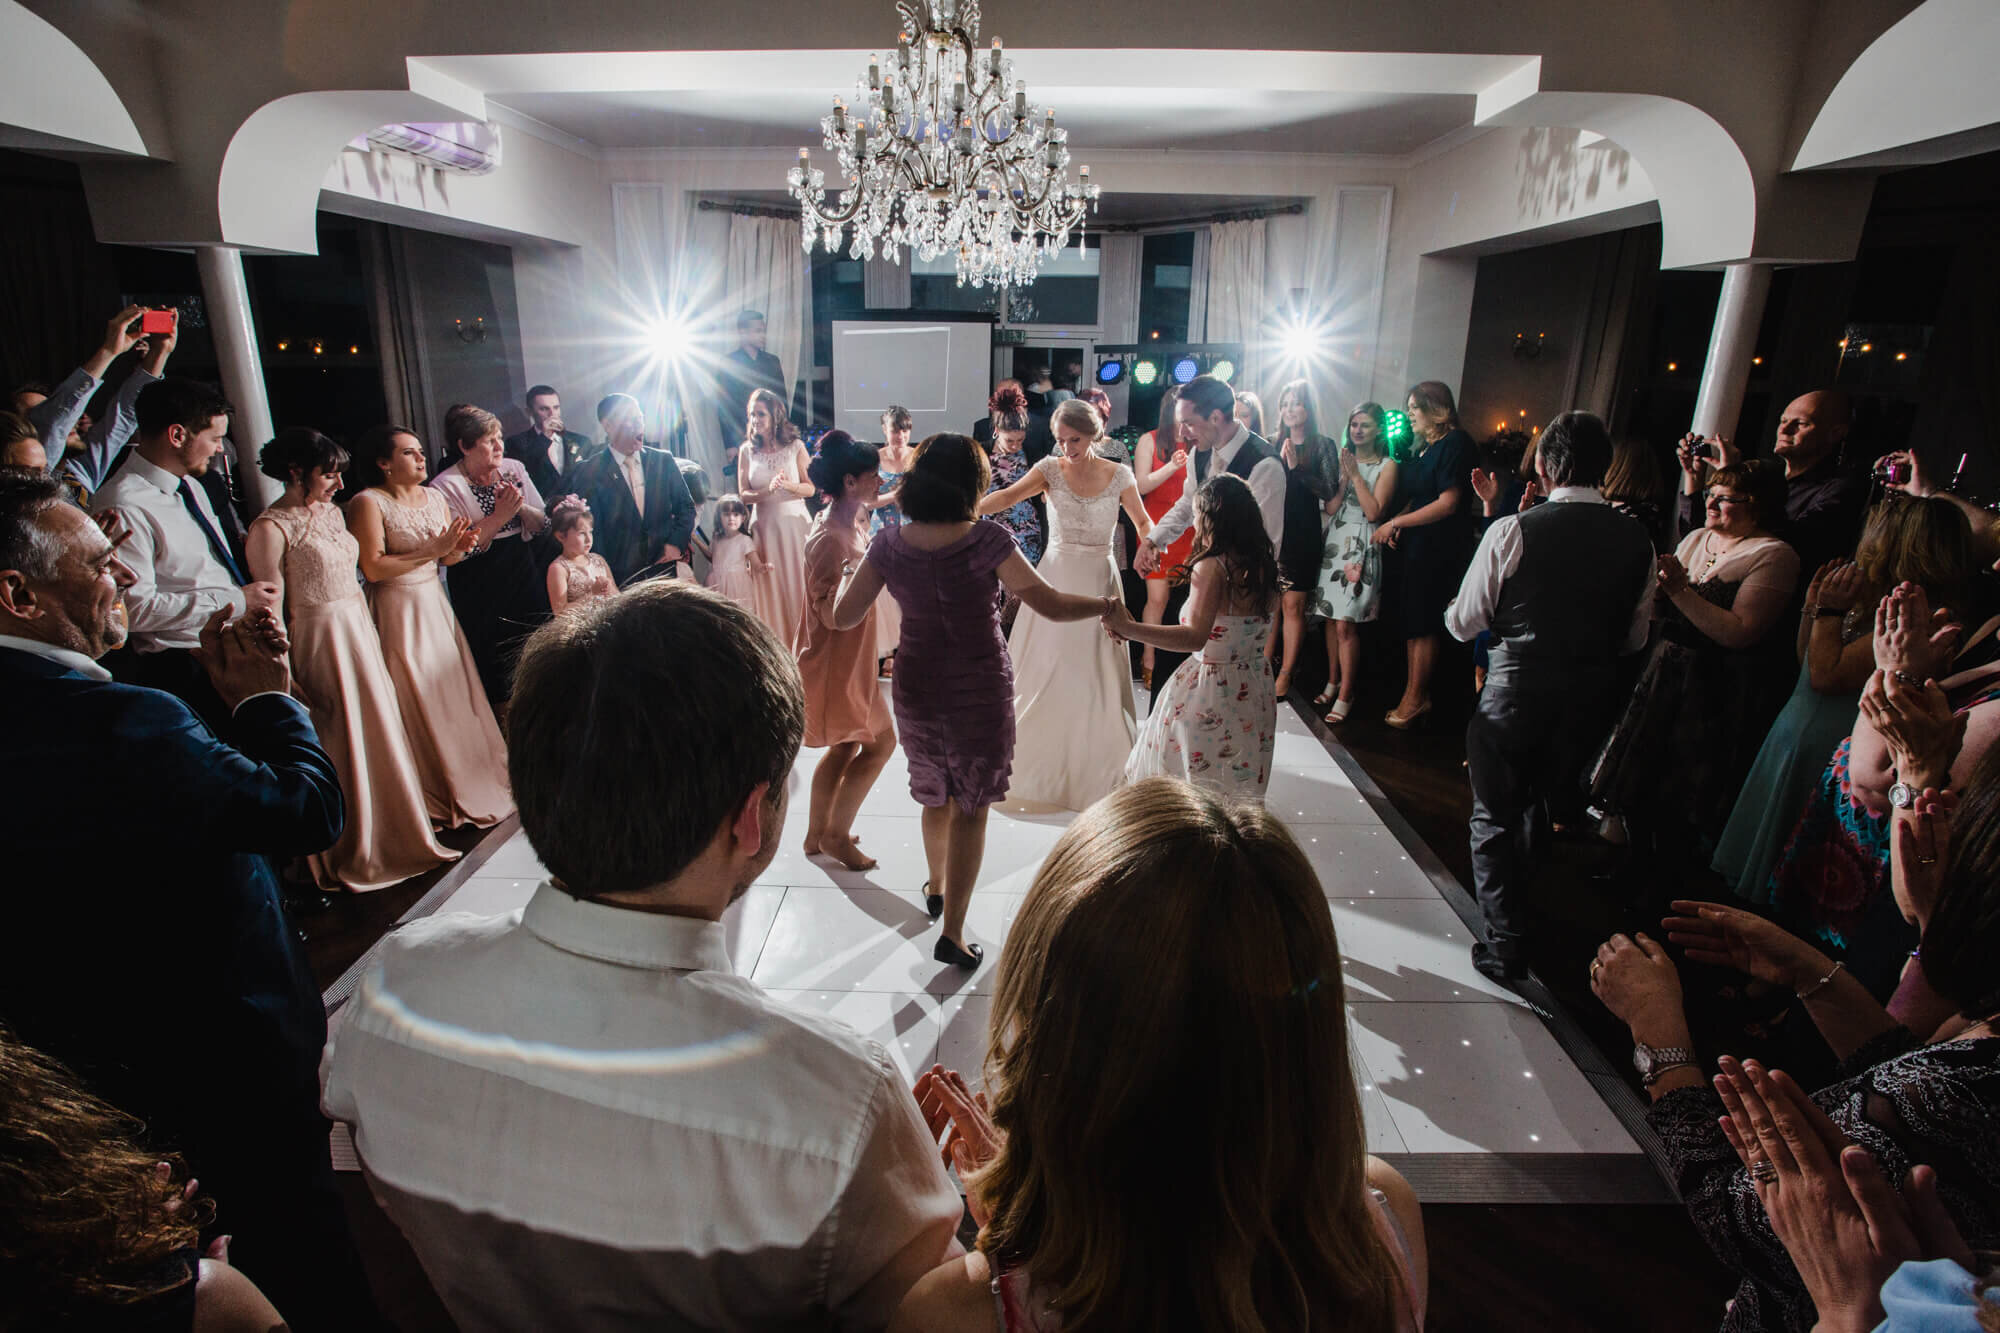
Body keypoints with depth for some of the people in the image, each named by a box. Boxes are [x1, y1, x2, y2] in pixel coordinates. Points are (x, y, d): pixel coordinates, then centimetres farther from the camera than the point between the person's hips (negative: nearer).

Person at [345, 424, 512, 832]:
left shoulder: (434, 498, 8)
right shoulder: (367, 502, -11)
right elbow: (373, 568, -20)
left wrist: (459, 548, -11)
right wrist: (431, 550, -18)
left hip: (436, 606, 6)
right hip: (398, 613, -6)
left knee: (457, 692, 11)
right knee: (420, 705, 2)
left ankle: (475, 777, 26)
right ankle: (442, 798, 15)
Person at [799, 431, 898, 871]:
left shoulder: (846, 524, 5)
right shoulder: (831, 536, -25)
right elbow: (830, 613, -29)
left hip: (846, 656, 10)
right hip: (837, 660, -10)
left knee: (846, 744, 19)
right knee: (881, 739, 2)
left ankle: (817, 834, 32)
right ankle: (836, 834, 15)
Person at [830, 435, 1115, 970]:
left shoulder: (889, 543, -6)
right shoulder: (986, 539, -16)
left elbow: (844, 617, -1)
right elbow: (1050, 605, -13)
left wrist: (846, 577, 20)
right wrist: (1111, 604, 1)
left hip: (916, 690, 4)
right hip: (981, 691, -4)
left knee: (934, 796, 25)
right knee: (970, 807, 8)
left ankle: (936, 888, 48)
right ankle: (951, 933, 11)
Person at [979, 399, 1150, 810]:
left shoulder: (1119, 475, -1)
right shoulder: (1051, 469, -3)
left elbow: (1143, 522, 10)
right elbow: (1008, 496, -20)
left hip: (1099, 580, 0)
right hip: (1056, 576, 0)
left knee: (1095, 678, 3)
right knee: (1043, 674, 5)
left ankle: (1095, 771, 20)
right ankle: (1040, 763, 23)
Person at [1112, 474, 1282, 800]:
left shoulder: (1211, 567, -19)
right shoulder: (1264, 566, 3)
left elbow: (1195, 636, -31)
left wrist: (1128, 628, -35)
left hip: (1210, 690, -7)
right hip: (1254, 690, 7)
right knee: (1236, 791, 19)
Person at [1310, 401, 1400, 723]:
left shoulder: (1386, 466, -1)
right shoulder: (1343, 460, 13)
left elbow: (1374, 512, -11)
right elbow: (1330, 507, 5)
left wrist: (1356, 474, -10)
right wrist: (1344, 476, -7)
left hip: (1361, 546, -5)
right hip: (1334, 541, 5)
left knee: (1346, 624, -9)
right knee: (1330, 618, 7)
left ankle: (1345, 695, -2)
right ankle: (1332, 682, 20)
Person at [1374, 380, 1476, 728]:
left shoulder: (1455, 443, -11)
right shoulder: (1423, 449, 15)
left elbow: (1448, 503, -18)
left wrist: (1395, 522, -14)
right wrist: (1396, 524, 0)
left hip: (1438, 549, -8)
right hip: (1414, 546, 8)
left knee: (1422, 625, -2)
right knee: (1411, 623, 9)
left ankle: (1414, 698, 8)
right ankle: (1417, 696, 17)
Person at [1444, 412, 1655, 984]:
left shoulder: (1512, 532, -15)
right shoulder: (1637, 541, -1)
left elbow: (1462, 623, -8)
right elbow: (1635, 637, 9)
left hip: (1515, 689, -4)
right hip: (1590, 696, 5)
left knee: (1495, 815, 10)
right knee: (1542, 806, 25)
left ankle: (1505, 944, 12)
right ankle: (1516, 898, 47)